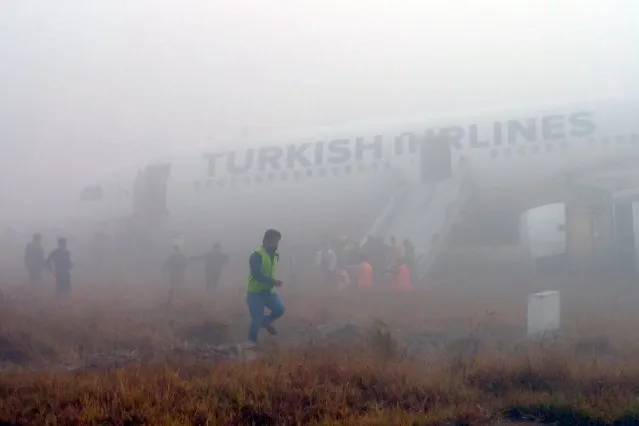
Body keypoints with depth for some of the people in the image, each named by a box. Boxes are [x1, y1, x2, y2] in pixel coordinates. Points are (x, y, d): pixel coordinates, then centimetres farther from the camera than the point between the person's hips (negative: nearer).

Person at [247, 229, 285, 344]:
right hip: (255, 292, -6)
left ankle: (266, 321, 20)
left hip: (268, 291, 7)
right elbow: (257, 275, -29)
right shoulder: (257, 255, -20)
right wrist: (273, 282, -33)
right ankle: (251, 342, 11)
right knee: (256, 320, -6)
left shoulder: (274, 255, 5)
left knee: (280, 309, -10)